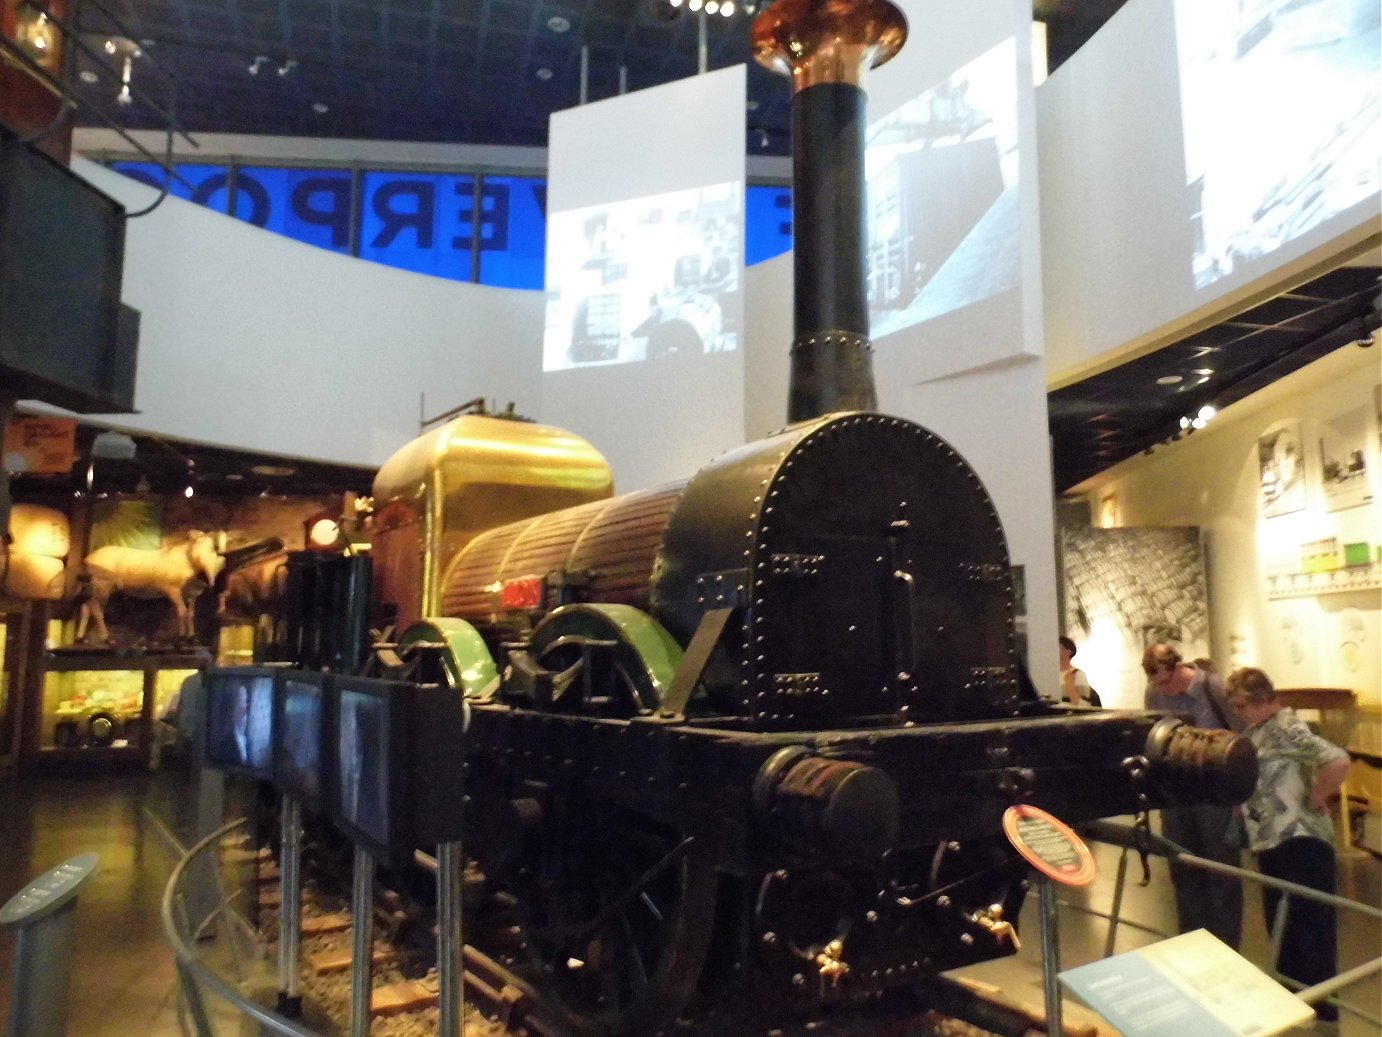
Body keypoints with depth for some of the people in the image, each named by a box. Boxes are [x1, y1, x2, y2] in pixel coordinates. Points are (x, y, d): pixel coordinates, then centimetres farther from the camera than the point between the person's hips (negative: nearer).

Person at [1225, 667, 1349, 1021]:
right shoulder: (1257, 729, 11)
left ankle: (1322, 1010, 12)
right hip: (1273, 843, 10)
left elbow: (1338, 763, -30)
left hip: (1301, 843, -10)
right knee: (1282, 926, 19)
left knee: (1309, 928, 0)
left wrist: (1315, 799, -17)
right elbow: (1250, 779, 23)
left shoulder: (1286, 728, -17)